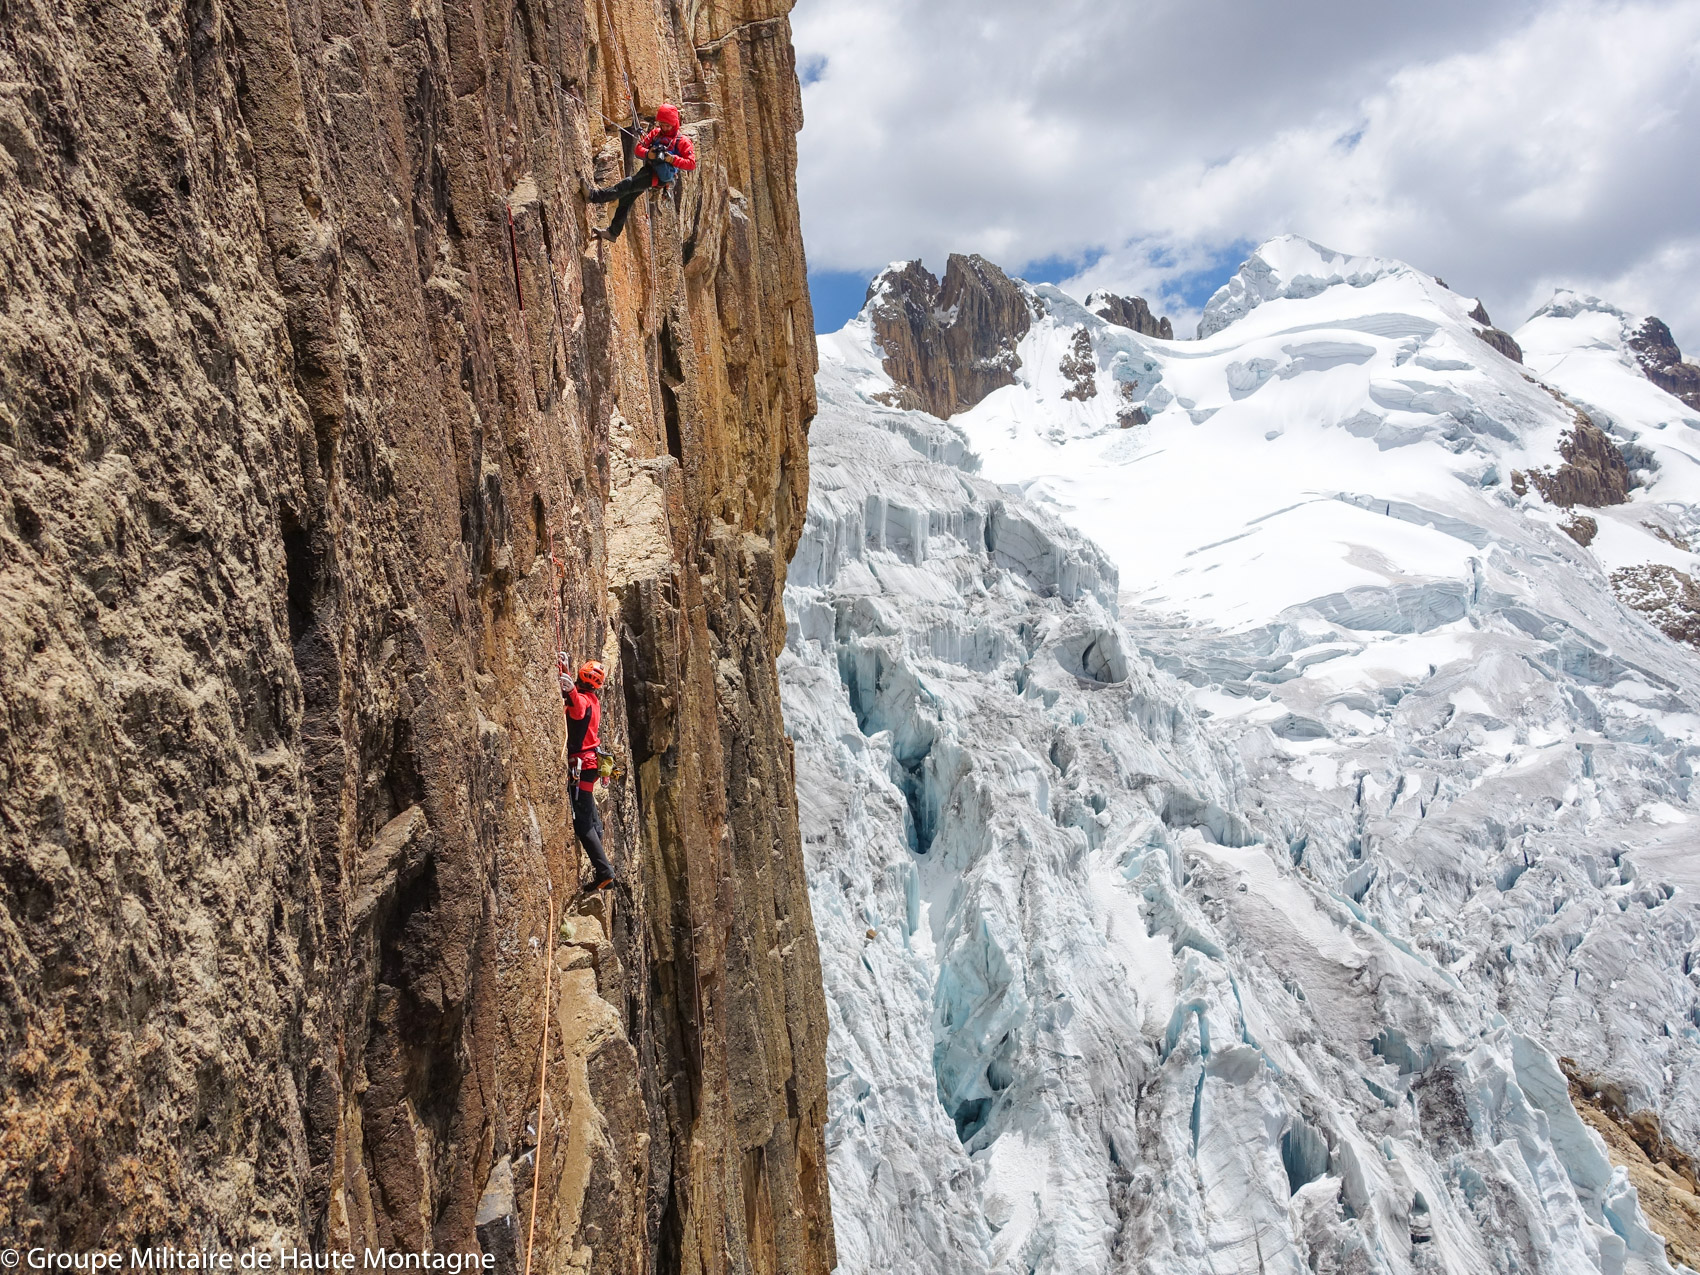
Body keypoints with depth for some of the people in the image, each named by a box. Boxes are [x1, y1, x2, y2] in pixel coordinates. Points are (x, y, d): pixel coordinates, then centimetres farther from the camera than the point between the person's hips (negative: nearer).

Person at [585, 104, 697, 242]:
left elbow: (691, 163, -9)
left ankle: (596, 196, -33)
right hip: (649, 170, 7)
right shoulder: (655, 133, 14)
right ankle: (613, 232, 2)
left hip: (662, 177, -7)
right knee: (627, 197, -4)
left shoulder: (682, 141, -2)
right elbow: (638, 149, 11)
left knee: (629, 183, -25)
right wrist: (647, 154, -13)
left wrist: (672, 159, -22)